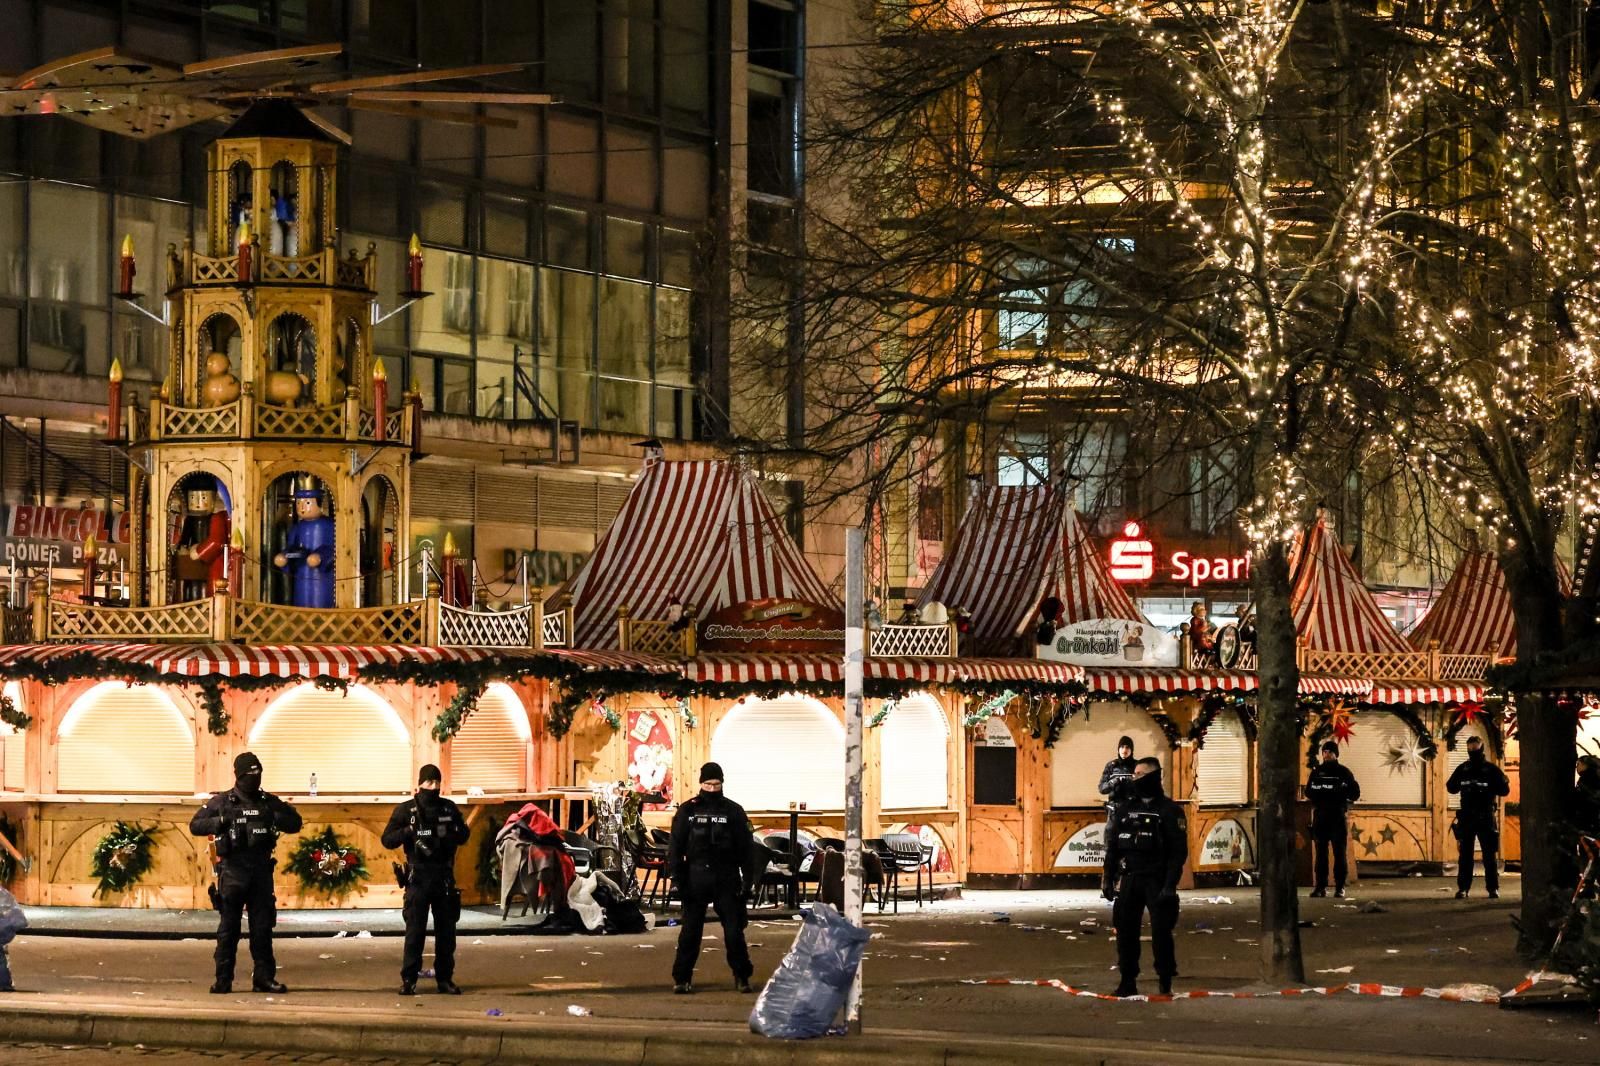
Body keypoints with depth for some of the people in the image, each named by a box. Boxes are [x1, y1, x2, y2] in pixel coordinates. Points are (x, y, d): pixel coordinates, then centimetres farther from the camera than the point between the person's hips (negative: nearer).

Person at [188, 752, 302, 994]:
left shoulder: (269, 802, 9)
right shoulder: (222, 802, 2)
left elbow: (295, 823, 12)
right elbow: (195, 825, 1)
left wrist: (274, 819, -7)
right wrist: (221, 822, -14)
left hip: (261, 872, 3)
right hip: (232, 872, -3)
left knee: (263, 927, 5)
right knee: (228, 928, -1)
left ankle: (264, 977, 10)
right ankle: (223, 980, 2)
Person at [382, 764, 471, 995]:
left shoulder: (450, 808, 9)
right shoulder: (406, 810, 0)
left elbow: (464, 835, 17)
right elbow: (388, 839, -4)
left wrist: (452, 833, -6)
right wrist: (409, 831, -21)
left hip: (444, 877, 3)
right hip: (418, 878, -3)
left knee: (446, 929, 6)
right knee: (415, 930, -6)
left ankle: (445, 978, 13)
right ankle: (408, 980, -3)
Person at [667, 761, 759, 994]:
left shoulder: (733, 811, 5)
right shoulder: (688, 811, 5)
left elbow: (746, 847, 5)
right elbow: (676, 846, 5)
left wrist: (748, 877, -1)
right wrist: (677, 877, -3)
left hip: (726, 879, 0)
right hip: (696, 877, 0)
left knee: (734, 930, 2)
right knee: (690, 931, 1)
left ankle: (741, 976, 13)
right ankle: (682, 978, 6)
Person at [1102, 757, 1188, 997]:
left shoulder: (1169, 811, -3)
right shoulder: (1124, 809, 11)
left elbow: (1179, 851, -8)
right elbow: (1112, 846, 14)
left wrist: (1170, 885, -15)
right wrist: (1108, 879, 6)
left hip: (1156, 881, -5)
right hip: (1128, 880, 5)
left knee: (1161, 932, -6)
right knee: (1126, 932, 4)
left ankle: (1166, 983, 3)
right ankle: (1128, 981, 12)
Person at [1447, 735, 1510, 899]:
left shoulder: (1491, 770, -1)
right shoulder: (1462, 769, 9)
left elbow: (1504, 789, -5)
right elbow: (1451, 787, 14)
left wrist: (1487, 788, -19)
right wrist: (1464, 786, -7)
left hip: (1486, 818, -3)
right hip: (1466, 817, 3)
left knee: (1489, 854, -1)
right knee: (1465, 854, 2)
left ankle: (1493, 888, 4)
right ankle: (1462, 888, 5)